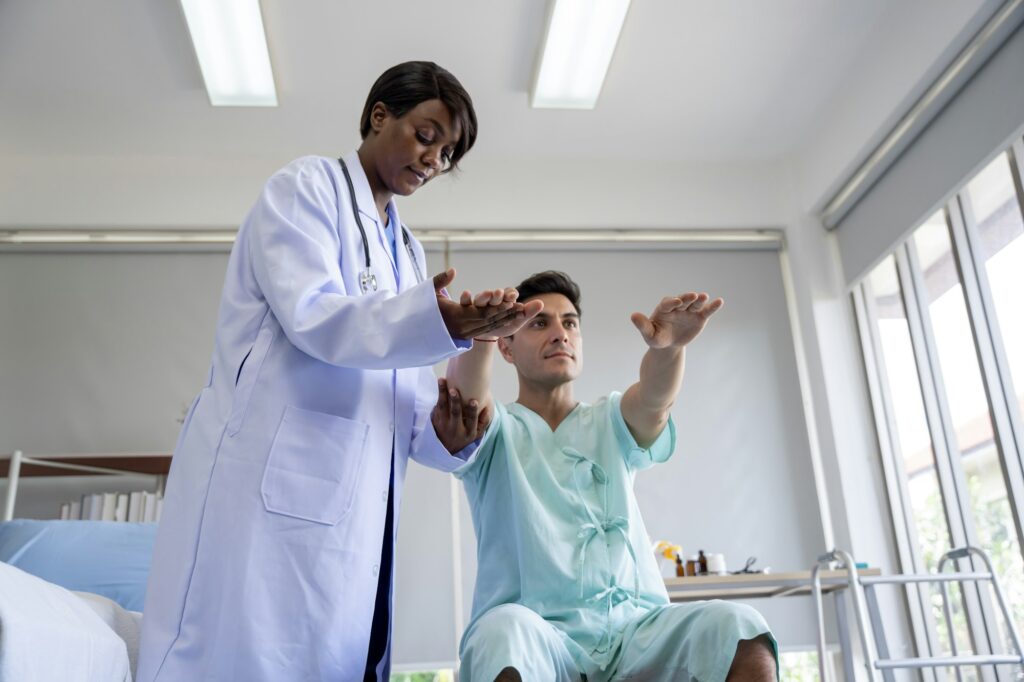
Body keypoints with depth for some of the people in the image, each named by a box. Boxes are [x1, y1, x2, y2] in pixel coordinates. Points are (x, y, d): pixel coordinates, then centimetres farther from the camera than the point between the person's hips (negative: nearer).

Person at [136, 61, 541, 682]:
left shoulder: (408, 251, 24)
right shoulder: (307, 186, 4)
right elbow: (313, 316, -13)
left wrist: (445, 433, -4)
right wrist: (440, 320, -27)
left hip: (355, 509, 7)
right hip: (271, 481, -7)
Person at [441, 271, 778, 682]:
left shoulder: (611, 424, 17)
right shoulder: (499, 433, 10)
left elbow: (653, 400, -7)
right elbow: (466, 390, -13)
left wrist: (669, 346, -30)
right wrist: (480, 334, -36)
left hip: (634, 628, 3)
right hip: (537, 636, -2)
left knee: (742, 632, -25)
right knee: (504, 631, -37)